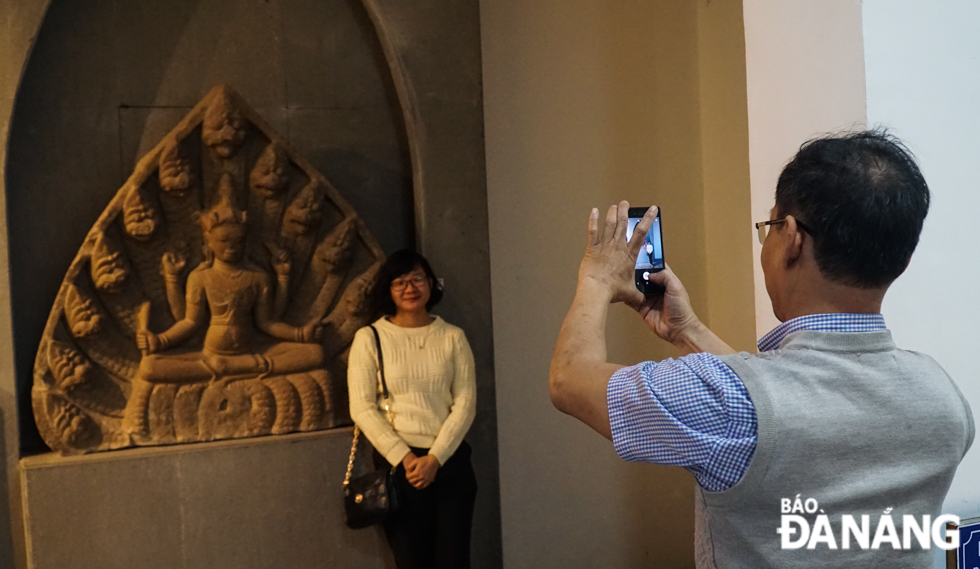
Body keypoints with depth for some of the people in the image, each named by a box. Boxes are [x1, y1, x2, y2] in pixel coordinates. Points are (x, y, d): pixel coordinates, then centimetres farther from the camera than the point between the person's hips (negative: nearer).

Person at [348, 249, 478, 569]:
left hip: (449, 459, 2)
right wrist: (404, 458, -11)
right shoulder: (369, 338, -1)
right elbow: (361, 408, -6)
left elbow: (465, 404, 0)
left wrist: (435, 458, -11)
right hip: (397, 462, -1)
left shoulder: (453, 337, 5)